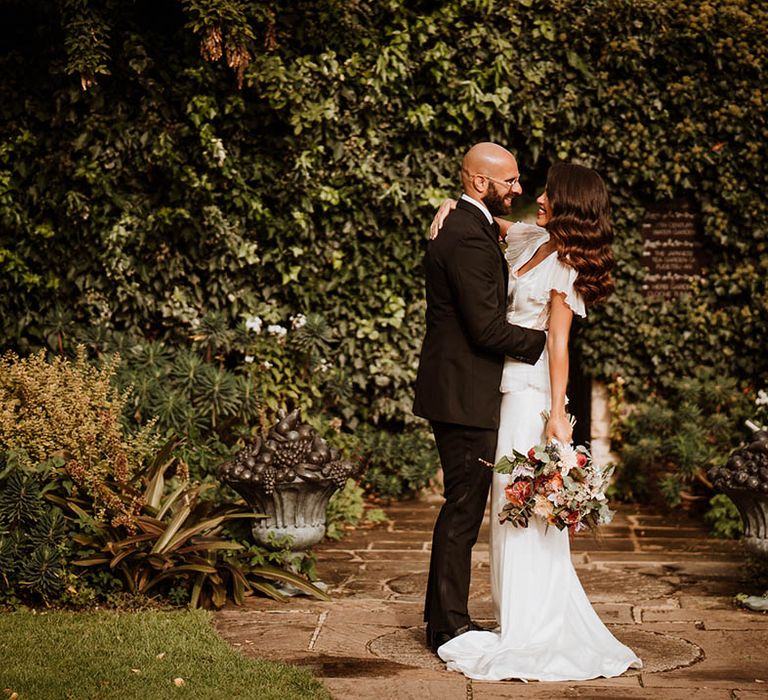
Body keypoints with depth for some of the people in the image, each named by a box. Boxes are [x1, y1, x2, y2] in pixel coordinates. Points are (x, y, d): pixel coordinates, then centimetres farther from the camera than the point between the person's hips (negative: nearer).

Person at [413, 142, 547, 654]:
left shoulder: (467, 228, 15)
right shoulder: (470, 239, -19)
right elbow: (487, 329, -21)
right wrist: (542, 341, -10)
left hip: (460, 391, 11)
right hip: (464, 395, -11)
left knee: (463, 507, 17)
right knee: (463, 510, -2)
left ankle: (443, 617, 28)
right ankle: (449, 627, 8)